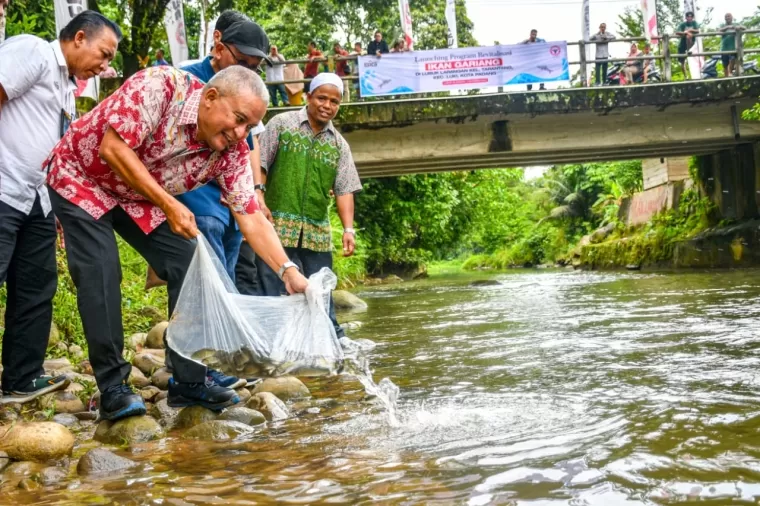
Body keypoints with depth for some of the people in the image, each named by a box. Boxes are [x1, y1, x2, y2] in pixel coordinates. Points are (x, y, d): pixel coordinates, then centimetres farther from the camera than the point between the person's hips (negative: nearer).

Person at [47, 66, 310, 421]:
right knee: (101, 275, -17)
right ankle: (112, 388, -5)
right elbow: (112, 149, -35)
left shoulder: (232, 151, -17)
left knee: (188, 267, -5)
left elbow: (251, 218, -17)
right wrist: (168, 204, -37)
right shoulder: (161, 85, -32)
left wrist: (288, 272, -30)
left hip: (142, 198, 5)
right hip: (82, 179, -5)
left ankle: (189, 380, 4)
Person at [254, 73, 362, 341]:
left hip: (317, 231, 4)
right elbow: (260, 162, -2)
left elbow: (344, 190, 6)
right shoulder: (282, 123, 3)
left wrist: (348, 229, -5)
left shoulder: (339, 144, 12)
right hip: (278, 225, -3)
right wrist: (259, 197, -16)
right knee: (274, 291, -2)